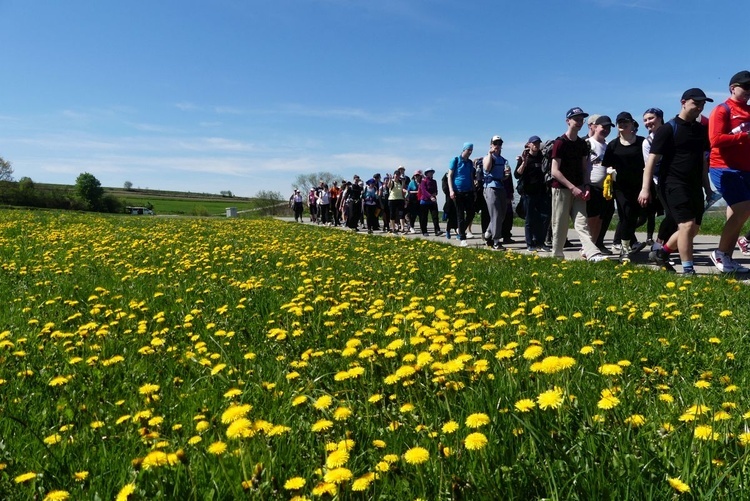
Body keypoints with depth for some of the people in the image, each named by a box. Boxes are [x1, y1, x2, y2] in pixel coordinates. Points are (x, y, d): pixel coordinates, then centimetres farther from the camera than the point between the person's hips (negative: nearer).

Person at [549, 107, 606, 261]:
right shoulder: (560, 143, -9)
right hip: (561, 189, -5)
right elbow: (555, 171, -14)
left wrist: (586, 186, -4)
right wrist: (572, 187, -18)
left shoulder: (582, 144, 10)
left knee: (582, 223, -6)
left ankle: (593, 254, -18)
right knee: (560, 224, 1)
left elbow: (584, 168, 13)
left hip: (578, 189, 5)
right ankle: (557, 256, 13)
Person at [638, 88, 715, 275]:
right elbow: (652, 159, -12)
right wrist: (645, 188, -18)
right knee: (687, 225, -14)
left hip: (694, 185, 8)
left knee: (694, 228, 11)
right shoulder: (668, 129, -8)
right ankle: (688, 271, -6)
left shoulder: (701, 130, 13)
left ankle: (661, 253, 29)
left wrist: (707, 186, 21)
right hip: (673, 184, -8)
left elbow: (702, 159, 22)